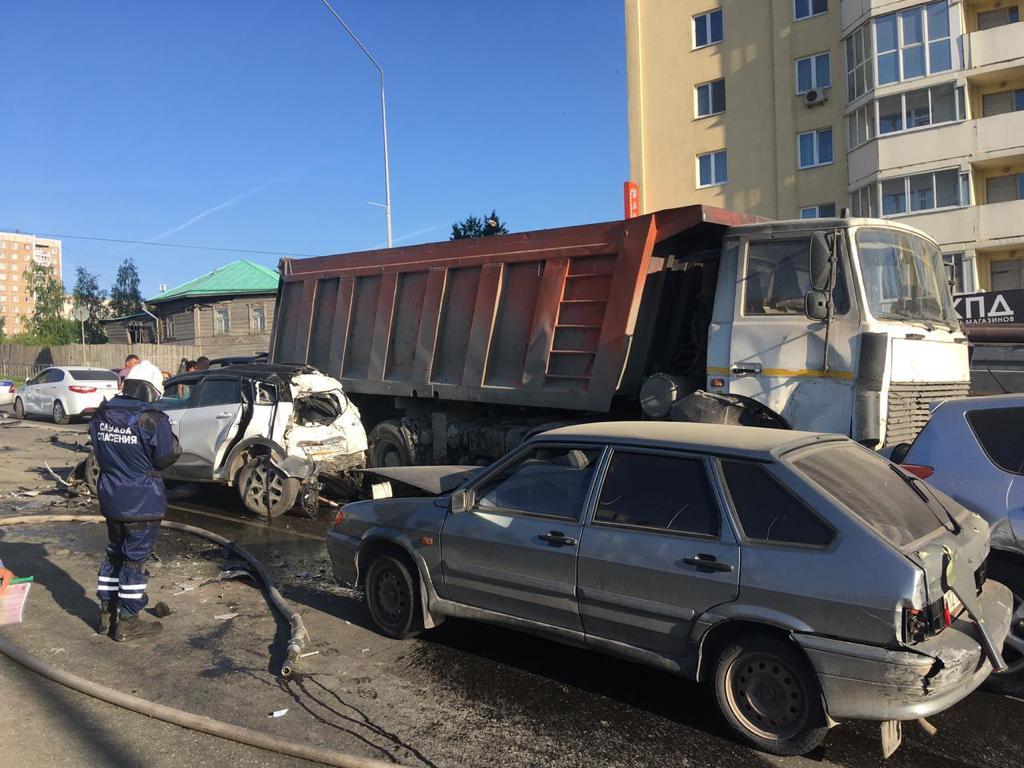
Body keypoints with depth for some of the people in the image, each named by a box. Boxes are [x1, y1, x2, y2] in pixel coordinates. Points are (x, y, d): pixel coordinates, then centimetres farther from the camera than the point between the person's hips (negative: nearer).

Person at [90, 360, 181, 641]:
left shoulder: (102, 415, 2)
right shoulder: (152, 420, -20)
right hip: (142, 502, -6)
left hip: (111, 499, 6)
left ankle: (106, 612, 30)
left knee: (114, 554, 21)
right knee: (135, 559, 4)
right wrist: (169, 436, 2)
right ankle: (127, 622, 12)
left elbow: (101, 452, 11)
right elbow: (168, 456, -14)